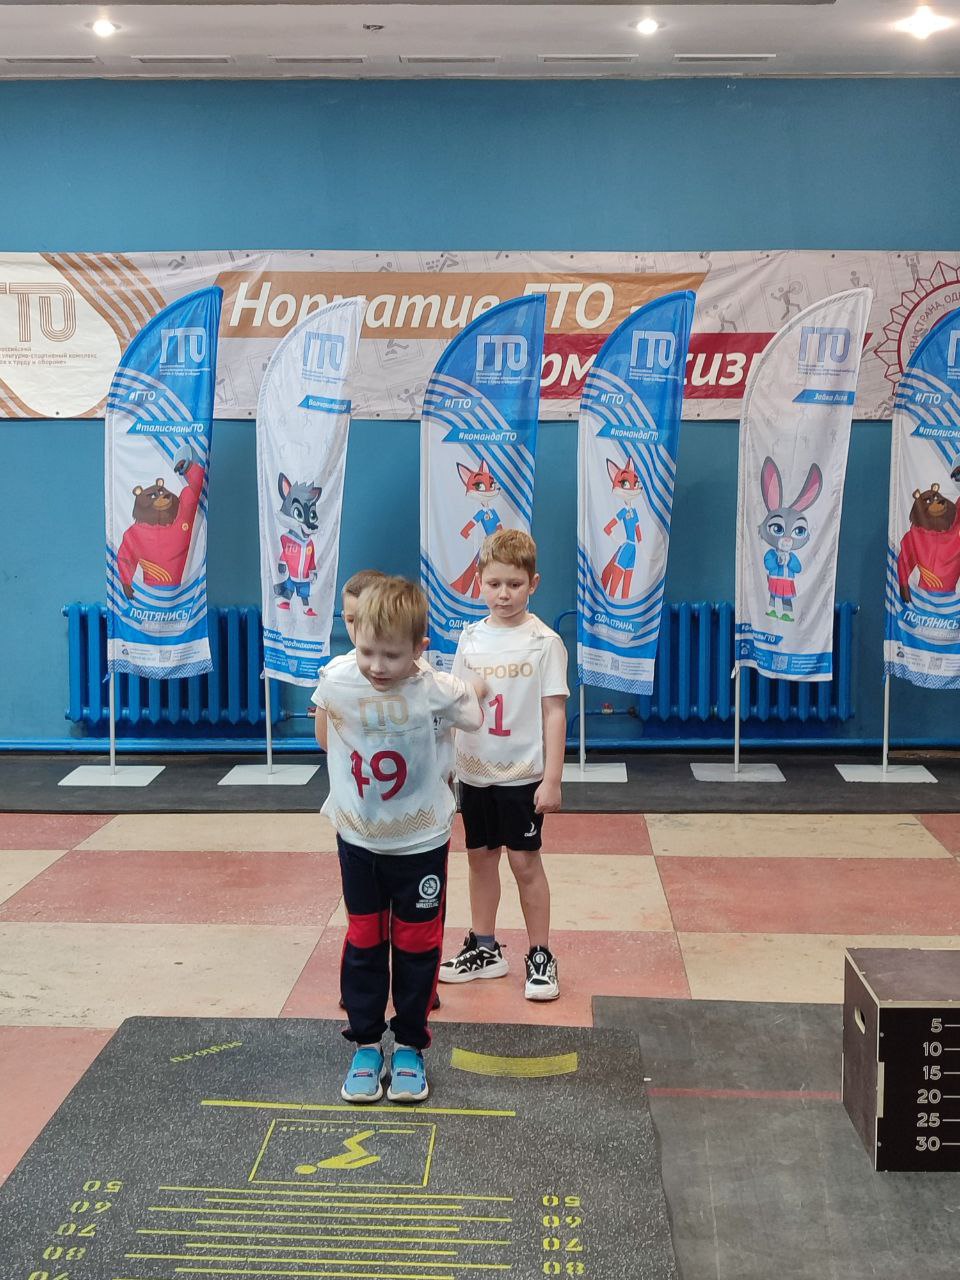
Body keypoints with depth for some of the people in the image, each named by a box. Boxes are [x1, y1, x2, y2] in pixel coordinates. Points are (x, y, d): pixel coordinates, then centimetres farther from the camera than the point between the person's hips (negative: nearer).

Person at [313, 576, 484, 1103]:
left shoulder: (433, 690, -21)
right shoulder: (336, 681, -15)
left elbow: (474, 695, 2)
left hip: (420, 839, -2)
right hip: (358, 838, 2)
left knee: (416, 943, 10)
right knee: (363, 941, 12)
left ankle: (409, 1048, 25)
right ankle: (366, 1045, 25)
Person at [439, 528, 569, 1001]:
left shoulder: (543, 642, -10)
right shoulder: (471, 637, 3)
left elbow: (554, 712, -10)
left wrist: (552, 779, -13)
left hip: (522, 772, -4)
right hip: (474, 770, 4)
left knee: (524, 861, 2)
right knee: (480, 856, 13)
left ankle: (540, 956, 15)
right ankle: (484, 948, 27)